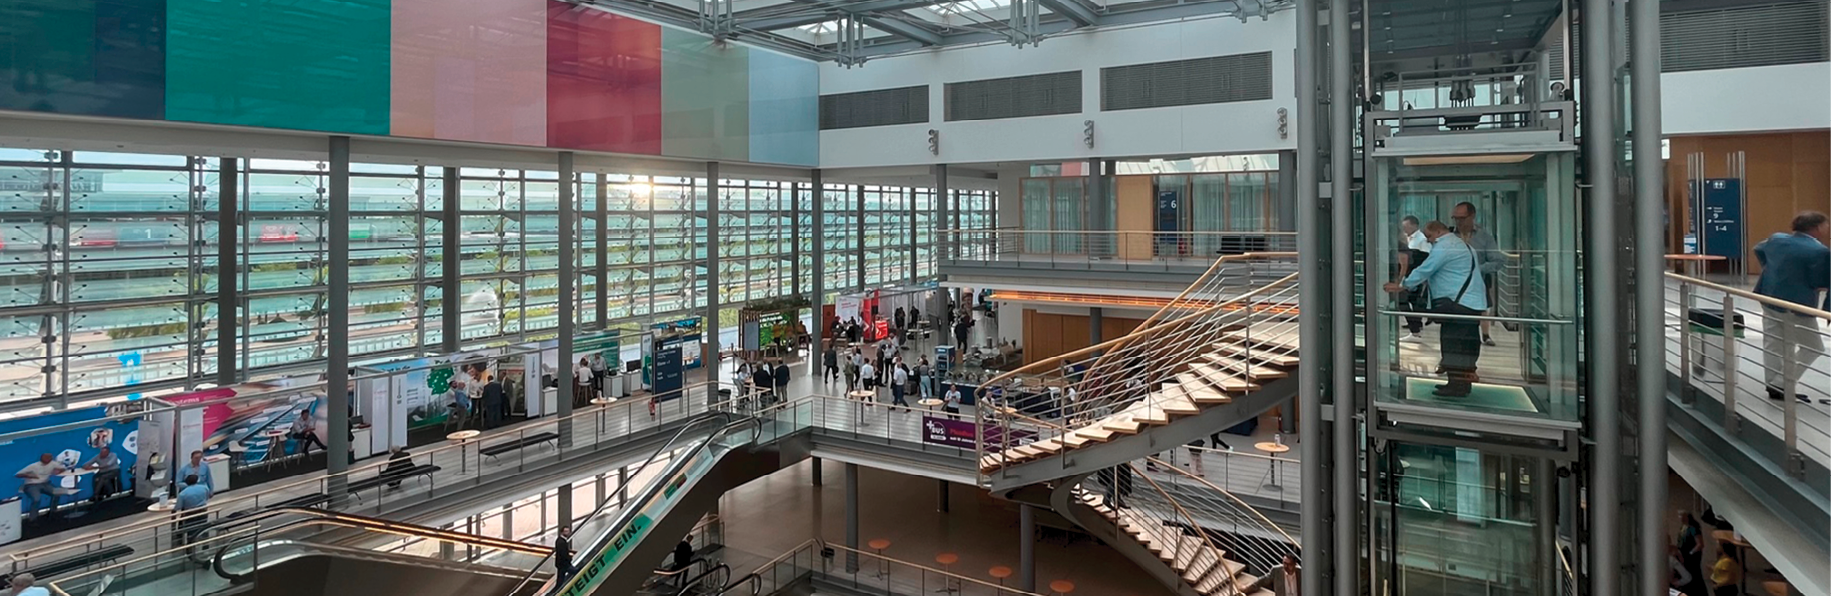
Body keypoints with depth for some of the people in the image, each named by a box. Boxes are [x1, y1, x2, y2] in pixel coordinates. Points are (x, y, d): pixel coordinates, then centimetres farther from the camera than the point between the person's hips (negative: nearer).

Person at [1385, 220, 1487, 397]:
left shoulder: (1443, 247, -11)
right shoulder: (1463, 245, 23)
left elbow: (1425, 270, -11)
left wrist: (1401, 286, -1)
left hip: (1457, 304, -11)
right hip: (1473, 303, 11)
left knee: (1453, 344, -10)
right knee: (1467, 343, 13)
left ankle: (1457, 384, -10)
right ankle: (1464, 381, 20)